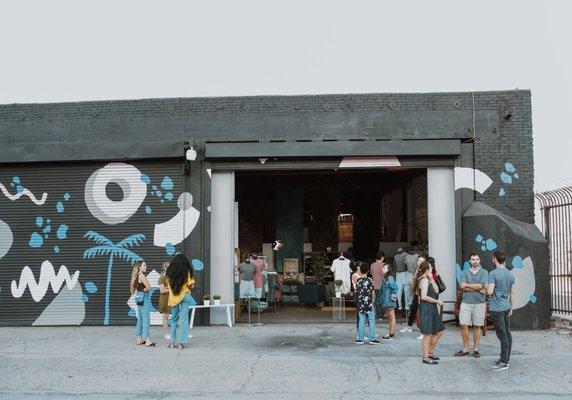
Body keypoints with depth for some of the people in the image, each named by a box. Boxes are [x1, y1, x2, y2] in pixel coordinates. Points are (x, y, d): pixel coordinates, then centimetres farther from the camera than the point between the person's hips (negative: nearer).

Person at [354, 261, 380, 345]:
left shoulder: (358, 280, 2)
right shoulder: (370, 280, -8)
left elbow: (357, 292, 7)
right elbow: (373, 292, -4)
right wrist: (373, 300, 10)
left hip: (360, 303, 3)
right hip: (369, 303, -3)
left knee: (361, 321, 7)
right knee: (371, 321, 4)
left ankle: (360, 339, 9)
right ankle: (372, 339, 3)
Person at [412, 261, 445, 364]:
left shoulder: (427, 280, 17)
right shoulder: (424, 280, -14)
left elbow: (436, 291, 9)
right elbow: (424, 297, -21)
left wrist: (432, 280, 0)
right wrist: (437, 301, -13)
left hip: (432, 309, 10)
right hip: (426, 308, -10)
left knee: (439, 331, 15)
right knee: (428, 334, -5)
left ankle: (430, 352, 25)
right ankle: (426, 358, 0)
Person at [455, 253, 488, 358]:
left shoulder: (484, 272, 3)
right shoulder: (465, 273, 8)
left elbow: (482, 286, -12)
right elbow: (462, 286, -7)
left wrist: (467, 285, -6)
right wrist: (478, 289, -11)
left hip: (479, 303, -2)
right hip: (466, 302, 2)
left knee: (477, 326, 5)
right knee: (463, 325, -1)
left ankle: (476, 349, 14)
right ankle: (465, 349, 9)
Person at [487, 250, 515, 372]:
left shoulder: (493, 273, -15)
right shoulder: (510, 274, 8)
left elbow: (490, 292, -20)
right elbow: (512, 293, 13)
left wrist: (486, 288, 1)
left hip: (496, 309, -8)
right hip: (506, 307, 8)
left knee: (503, 336, -6)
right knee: (507, 333, 12)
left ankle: (503, 362, -2)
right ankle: (506, 359, 20)